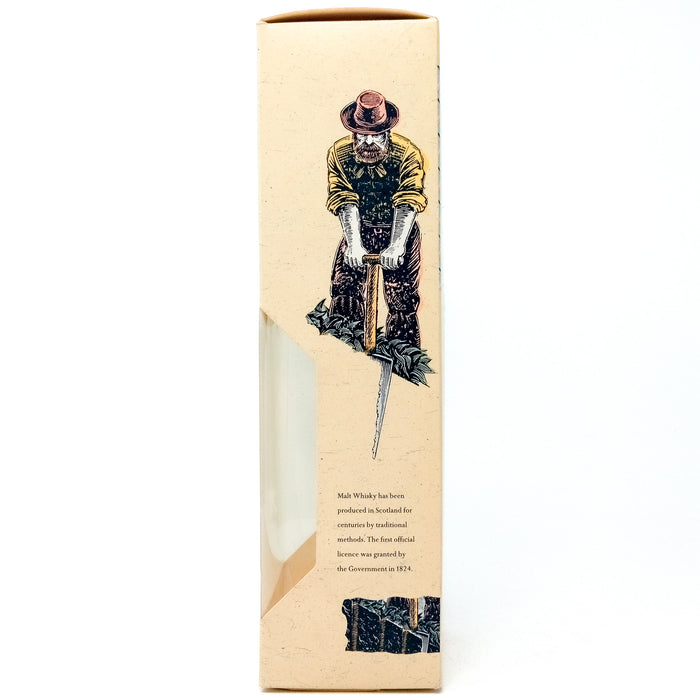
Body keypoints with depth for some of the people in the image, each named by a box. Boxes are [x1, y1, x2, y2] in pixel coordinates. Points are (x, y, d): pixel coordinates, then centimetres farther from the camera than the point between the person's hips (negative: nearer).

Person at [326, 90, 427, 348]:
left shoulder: (408, 154, -17)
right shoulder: (338, 153, -9)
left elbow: (407, 203, -25)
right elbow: (346, 202, -17)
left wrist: (396, 246, -38)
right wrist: (354, 244, -30)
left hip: (399, 231, -2)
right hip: (358, 230, 2)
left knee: (402, 300, -3)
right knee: (343, 291, -5)